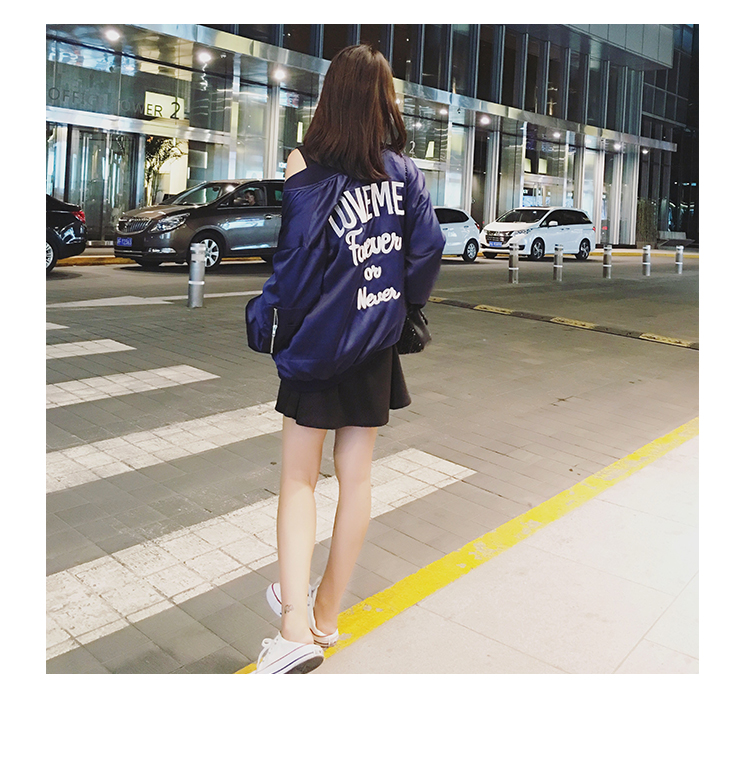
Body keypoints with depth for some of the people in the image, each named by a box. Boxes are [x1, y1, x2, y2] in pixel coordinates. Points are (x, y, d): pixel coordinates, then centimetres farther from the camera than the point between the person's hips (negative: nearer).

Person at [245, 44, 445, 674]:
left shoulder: (311, 169, -11)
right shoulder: (405, 171, 1)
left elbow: (300, 259, -17)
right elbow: (428, 250, -1)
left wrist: (267, 322, -5)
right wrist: (398, 308, 13)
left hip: (319, 342, -4)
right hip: (377, 345, 4)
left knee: (299, 480, 5)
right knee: (356, 477, 12)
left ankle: (296, 627, -7)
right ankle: (326, 615, 26)